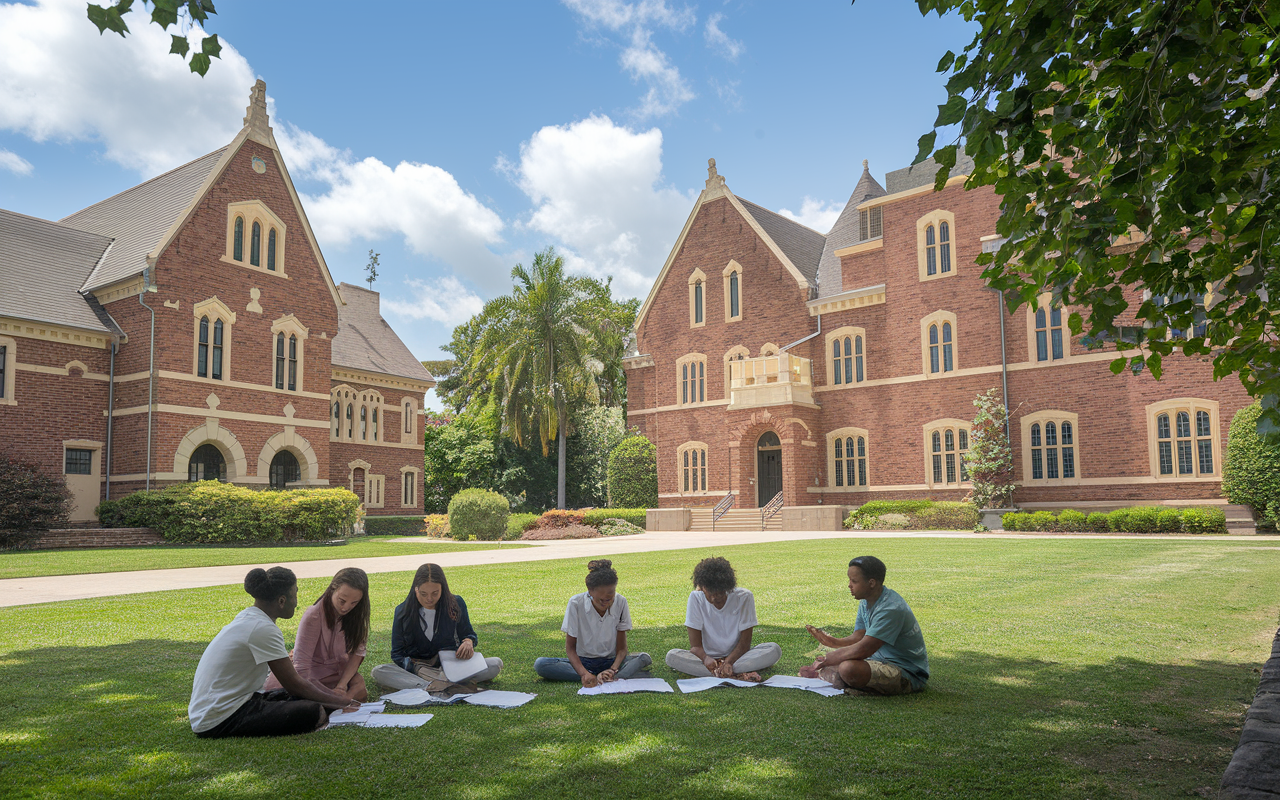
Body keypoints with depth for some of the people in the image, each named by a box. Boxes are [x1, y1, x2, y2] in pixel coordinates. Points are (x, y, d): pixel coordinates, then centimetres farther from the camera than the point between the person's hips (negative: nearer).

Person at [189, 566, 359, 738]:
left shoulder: (248, 618, 11)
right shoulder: (263, 629, -19)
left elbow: (294, 677, 15)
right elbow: (294, 685, -14)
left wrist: (337, 696, 12)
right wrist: (341, 702, -3)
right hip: (219, 722, -10)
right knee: (317, 713, -22)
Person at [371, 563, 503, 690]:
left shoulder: (456, 604, -4)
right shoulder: (403, 611, -6)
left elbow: (468, 634, 10)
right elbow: (397, 653, -3)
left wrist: (469, 642, -16)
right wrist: (417, 668, -24)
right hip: (415, 666, 0)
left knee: (496, 664, -23)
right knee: (378, 672, -28)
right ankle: (430, 686, -44)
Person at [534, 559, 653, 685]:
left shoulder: (620, 602, -11)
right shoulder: (576, 603, -16)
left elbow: (621, 648, -7)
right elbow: (570, 647, -13)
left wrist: (613, 669, -29)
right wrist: (584, 673, -32)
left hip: (610, 661, 0)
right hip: (582, 662, 0)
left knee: (644, 658, -27)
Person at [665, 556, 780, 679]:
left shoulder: (744, 598, -12)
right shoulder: (696, 598, -10)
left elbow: (745, 641, -11)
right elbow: (695, 645, -12)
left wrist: (729, 661, -29)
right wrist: (705, 658, -33)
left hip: (737, 655, -1)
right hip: (708, 656, 1)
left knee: (774, 650, -25)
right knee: (671, 656, -28)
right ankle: (741, 674, -33)